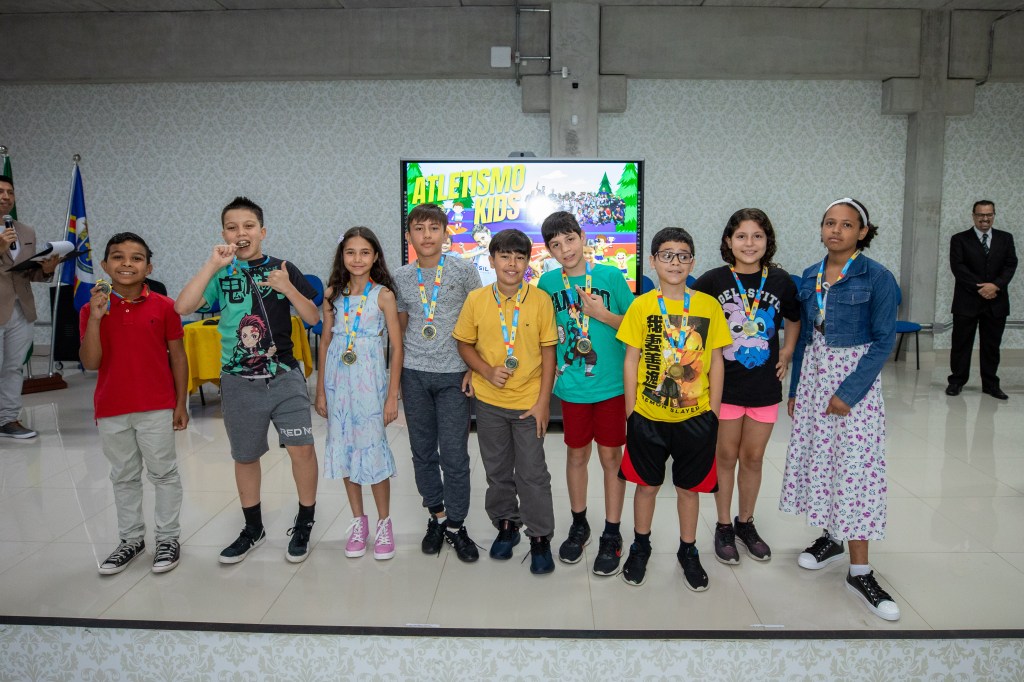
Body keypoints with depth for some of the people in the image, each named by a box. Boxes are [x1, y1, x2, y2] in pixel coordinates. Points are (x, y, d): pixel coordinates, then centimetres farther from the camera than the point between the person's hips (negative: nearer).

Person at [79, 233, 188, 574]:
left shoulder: (163, 307, -5)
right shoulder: (93, 309, -1)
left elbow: (178, 356, -1)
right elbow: (90, 362, -9)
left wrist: (181, 404, -2)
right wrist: (95, 318, -21)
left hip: (157, 408, -2)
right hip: (111, 410, 3)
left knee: (164, 473, 8)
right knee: (124, 477, 16)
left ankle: (168, 537, 22)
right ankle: (131, 539, 31)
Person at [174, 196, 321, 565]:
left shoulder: (283, 269, 2)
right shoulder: (221, 273, 2)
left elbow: (313, 318, 0)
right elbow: (183, 307, -13)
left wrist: (288, 289, -15)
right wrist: (213, 265, -17)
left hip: (284, 376, -1)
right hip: (239, 381, 1)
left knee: (302, 448, -8)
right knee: (245, 456, 13)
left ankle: (304, 524, 14)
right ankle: (253, 529, 33)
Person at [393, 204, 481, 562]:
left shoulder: (464, 271, -3)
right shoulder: (401, 277, 5)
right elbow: (400, 328, 13)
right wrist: (396, 376, 10)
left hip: (453, 374, -3)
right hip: (414, 374, 3)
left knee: (454, 455, 0)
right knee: (422, 451, 11)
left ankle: (456, 526, 17)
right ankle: (437, 516, 28)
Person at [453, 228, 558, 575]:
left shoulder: (540, 300, -7)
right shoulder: (476, 299, -3)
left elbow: (548, 352, -4)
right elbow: (465, 344, 5)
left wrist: (543, 401, -8)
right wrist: (487, 371, -13)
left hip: (529, 402, -2)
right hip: (489, 402, 2)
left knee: (533, 473, 5)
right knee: (497, 470, 16)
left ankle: (540, 537, 22)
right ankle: (506, 525, 36)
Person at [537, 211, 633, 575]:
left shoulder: (610, 277, -6)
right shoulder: (548, 282, 1)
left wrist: (604, 314, -14)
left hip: (611, 384, -2)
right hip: (571, 385, 2)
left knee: (611, 456, 7)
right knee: (576, 455, 14)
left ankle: (612, 535, 21)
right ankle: (579, 525, 33)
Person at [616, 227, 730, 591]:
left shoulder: (708, 305, -2)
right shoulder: (641, 306, -5)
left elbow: (716, 363, 2)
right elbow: (631, 361, -2)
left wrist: (713, 413, 0)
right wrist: (631, 411, -3)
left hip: (695, 417, 1)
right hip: (648, 417, -1)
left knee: (689, 487, 14)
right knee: (647, 485, 14)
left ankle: (688, 551, 35)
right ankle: (640, 546, 35)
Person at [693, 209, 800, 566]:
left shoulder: (781, 281, -1)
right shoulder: (712, 280, -8)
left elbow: (794, 319, 17)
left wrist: (787, 353, 6)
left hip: (764, 386, 2)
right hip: (723, 384, -2)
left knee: (753, 458, 12)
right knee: (726, 456, 9)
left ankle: (746, 523, 31)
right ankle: (724, 526, 25)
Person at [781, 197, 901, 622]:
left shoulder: (877, 278, -9)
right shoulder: (810, 277, 6)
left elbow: (884, 340, -10)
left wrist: (849, 392, -17)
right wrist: (795, 389, 11)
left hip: (856, 380, -5)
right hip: (813, 379, 5)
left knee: (855, 468, -4)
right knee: (817, 458, 10)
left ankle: (859, 573, 5)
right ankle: (830, 538, 31)